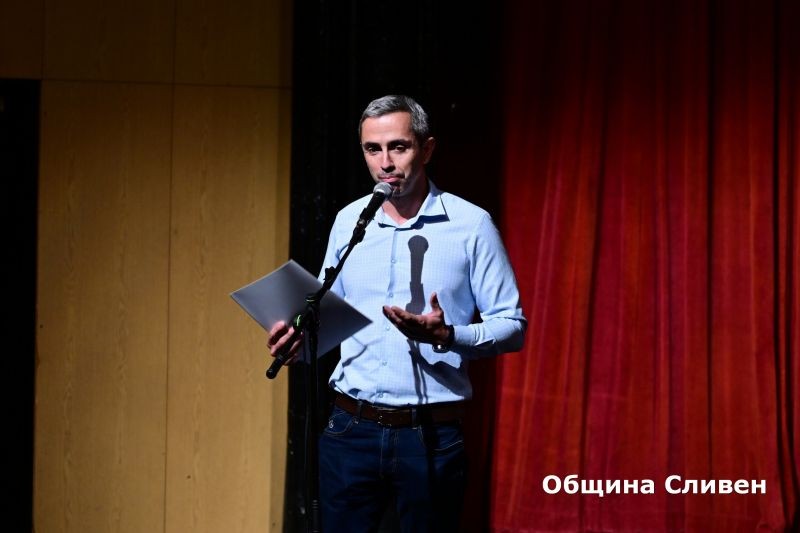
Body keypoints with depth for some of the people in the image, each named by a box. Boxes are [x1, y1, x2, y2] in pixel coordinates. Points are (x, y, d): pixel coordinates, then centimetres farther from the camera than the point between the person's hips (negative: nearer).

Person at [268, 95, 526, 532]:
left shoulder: (471, 225, -4)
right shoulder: (347, 221, 7)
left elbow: (512, 326, -4)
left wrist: (447, 336, -21)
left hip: (431, 435, -3)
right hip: (351, 429, 3)